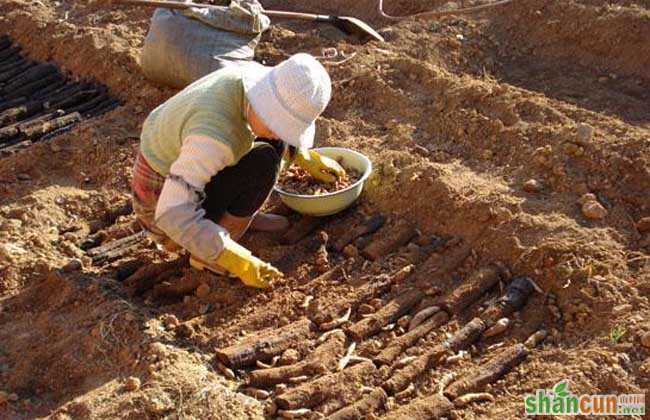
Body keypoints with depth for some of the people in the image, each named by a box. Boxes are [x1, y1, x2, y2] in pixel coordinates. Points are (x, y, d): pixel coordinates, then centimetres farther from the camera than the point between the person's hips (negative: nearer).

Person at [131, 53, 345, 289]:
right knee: (263, 163, -23)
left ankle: (237, 214, 10)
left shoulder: (258, 79, -15)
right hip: (163, 198, -8)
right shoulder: (216, 136, -39)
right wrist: (237, 261, -38)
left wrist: (307, 157, 4)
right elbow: (173, 215, -41)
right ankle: (209, 253, -9)